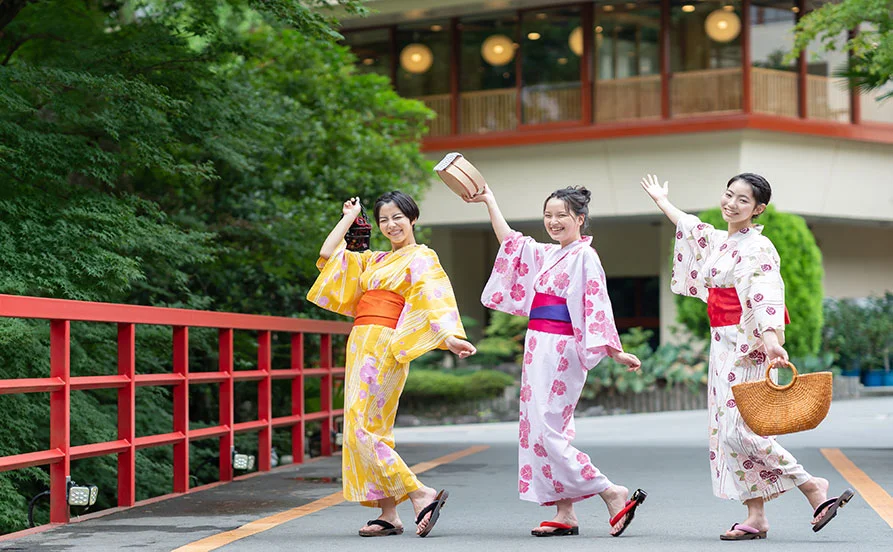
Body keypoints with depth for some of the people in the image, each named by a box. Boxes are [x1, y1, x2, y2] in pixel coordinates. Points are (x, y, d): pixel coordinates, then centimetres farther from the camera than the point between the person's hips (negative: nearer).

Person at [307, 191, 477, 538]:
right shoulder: (374, 261, 21)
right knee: (374, 429, 5)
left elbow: (436, 301, -15)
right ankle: (388, 515, 5)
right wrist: (349, 217, 25)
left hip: (385, 348, -8)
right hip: (360, 345, 8)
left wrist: (449, 337, -31)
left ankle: (421, 495, -15)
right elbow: (328, 254, 20)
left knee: (361, 427, -16)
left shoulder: (422, 259, -1)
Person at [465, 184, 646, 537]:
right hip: (540, 349, 9)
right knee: (541, 428, 6)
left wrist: (615, 351, -19)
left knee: (547, 430, -14)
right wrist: (489, 200, 28)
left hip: (560, 351, -9)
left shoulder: (584, 256, -7)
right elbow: (510, 241, 27)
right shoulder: (547, 254, 16)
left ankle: (613, 495, -11)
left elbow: (597, 308, -14)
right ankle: (565, 514, 8)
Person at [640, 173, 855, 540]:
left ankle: (813, 487, -7)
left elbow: (766, 297, -26)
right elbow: (689, 228, 36)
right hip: (724, 346, 9)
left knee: (736, 430, -16)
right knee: (726, 429, 6)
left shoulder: (758, 247, -11)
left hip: (748, 347, -9)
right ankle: (756, 517, 9)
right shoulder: (719, 241, 14)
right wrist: (661, 201, 51)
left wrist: (771, 339, -41)